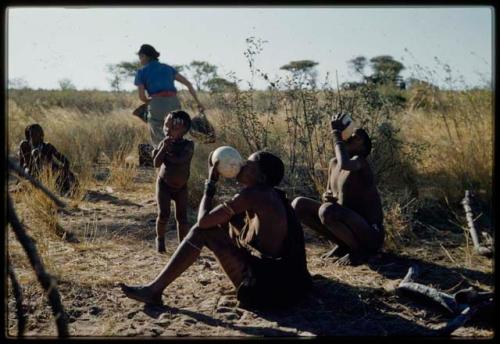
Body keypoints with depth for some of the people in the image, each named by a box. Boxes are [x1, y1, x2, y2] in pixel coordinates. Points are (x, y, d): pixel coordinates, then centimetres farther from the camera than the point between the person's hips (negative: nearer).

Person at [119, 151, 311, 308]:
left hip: (264, 286, -9)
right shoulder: (271, 195, 12)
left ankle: (155, 289, 1)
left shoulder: (253, 194, -15)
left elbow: (203, 220, -12)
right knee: (222, 221, 18)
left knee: (203, 230, -5)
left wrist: (211, 183, 0)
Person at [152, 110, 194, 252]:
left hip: (181, 187, 0)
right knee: (164, 214, -8)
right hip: (164, 183, 0)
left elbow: (181, 160, -31)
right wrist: (164, 147, -25)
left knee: (182, 217, 0)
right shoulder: (164, 143, -8)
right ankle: (160, 238, 18)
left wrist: (166, 153, -21)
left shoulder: (188, 145, -14)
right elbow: (156, 164, -18)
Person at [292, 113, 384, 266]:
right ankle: (343, 244, 8)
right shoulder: (334, 163, 5)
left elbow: (345, 164, -44)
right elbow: (329, 194, 16)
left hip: (370, 234, -7)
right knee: (299, 204, 1)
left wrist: (336, 133, -28)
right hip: (350, 226, 8)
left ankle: (360, 249, -9)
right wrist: (326, 197, -10)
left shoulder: (360, 162, -19)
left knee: (327, 210, -35)